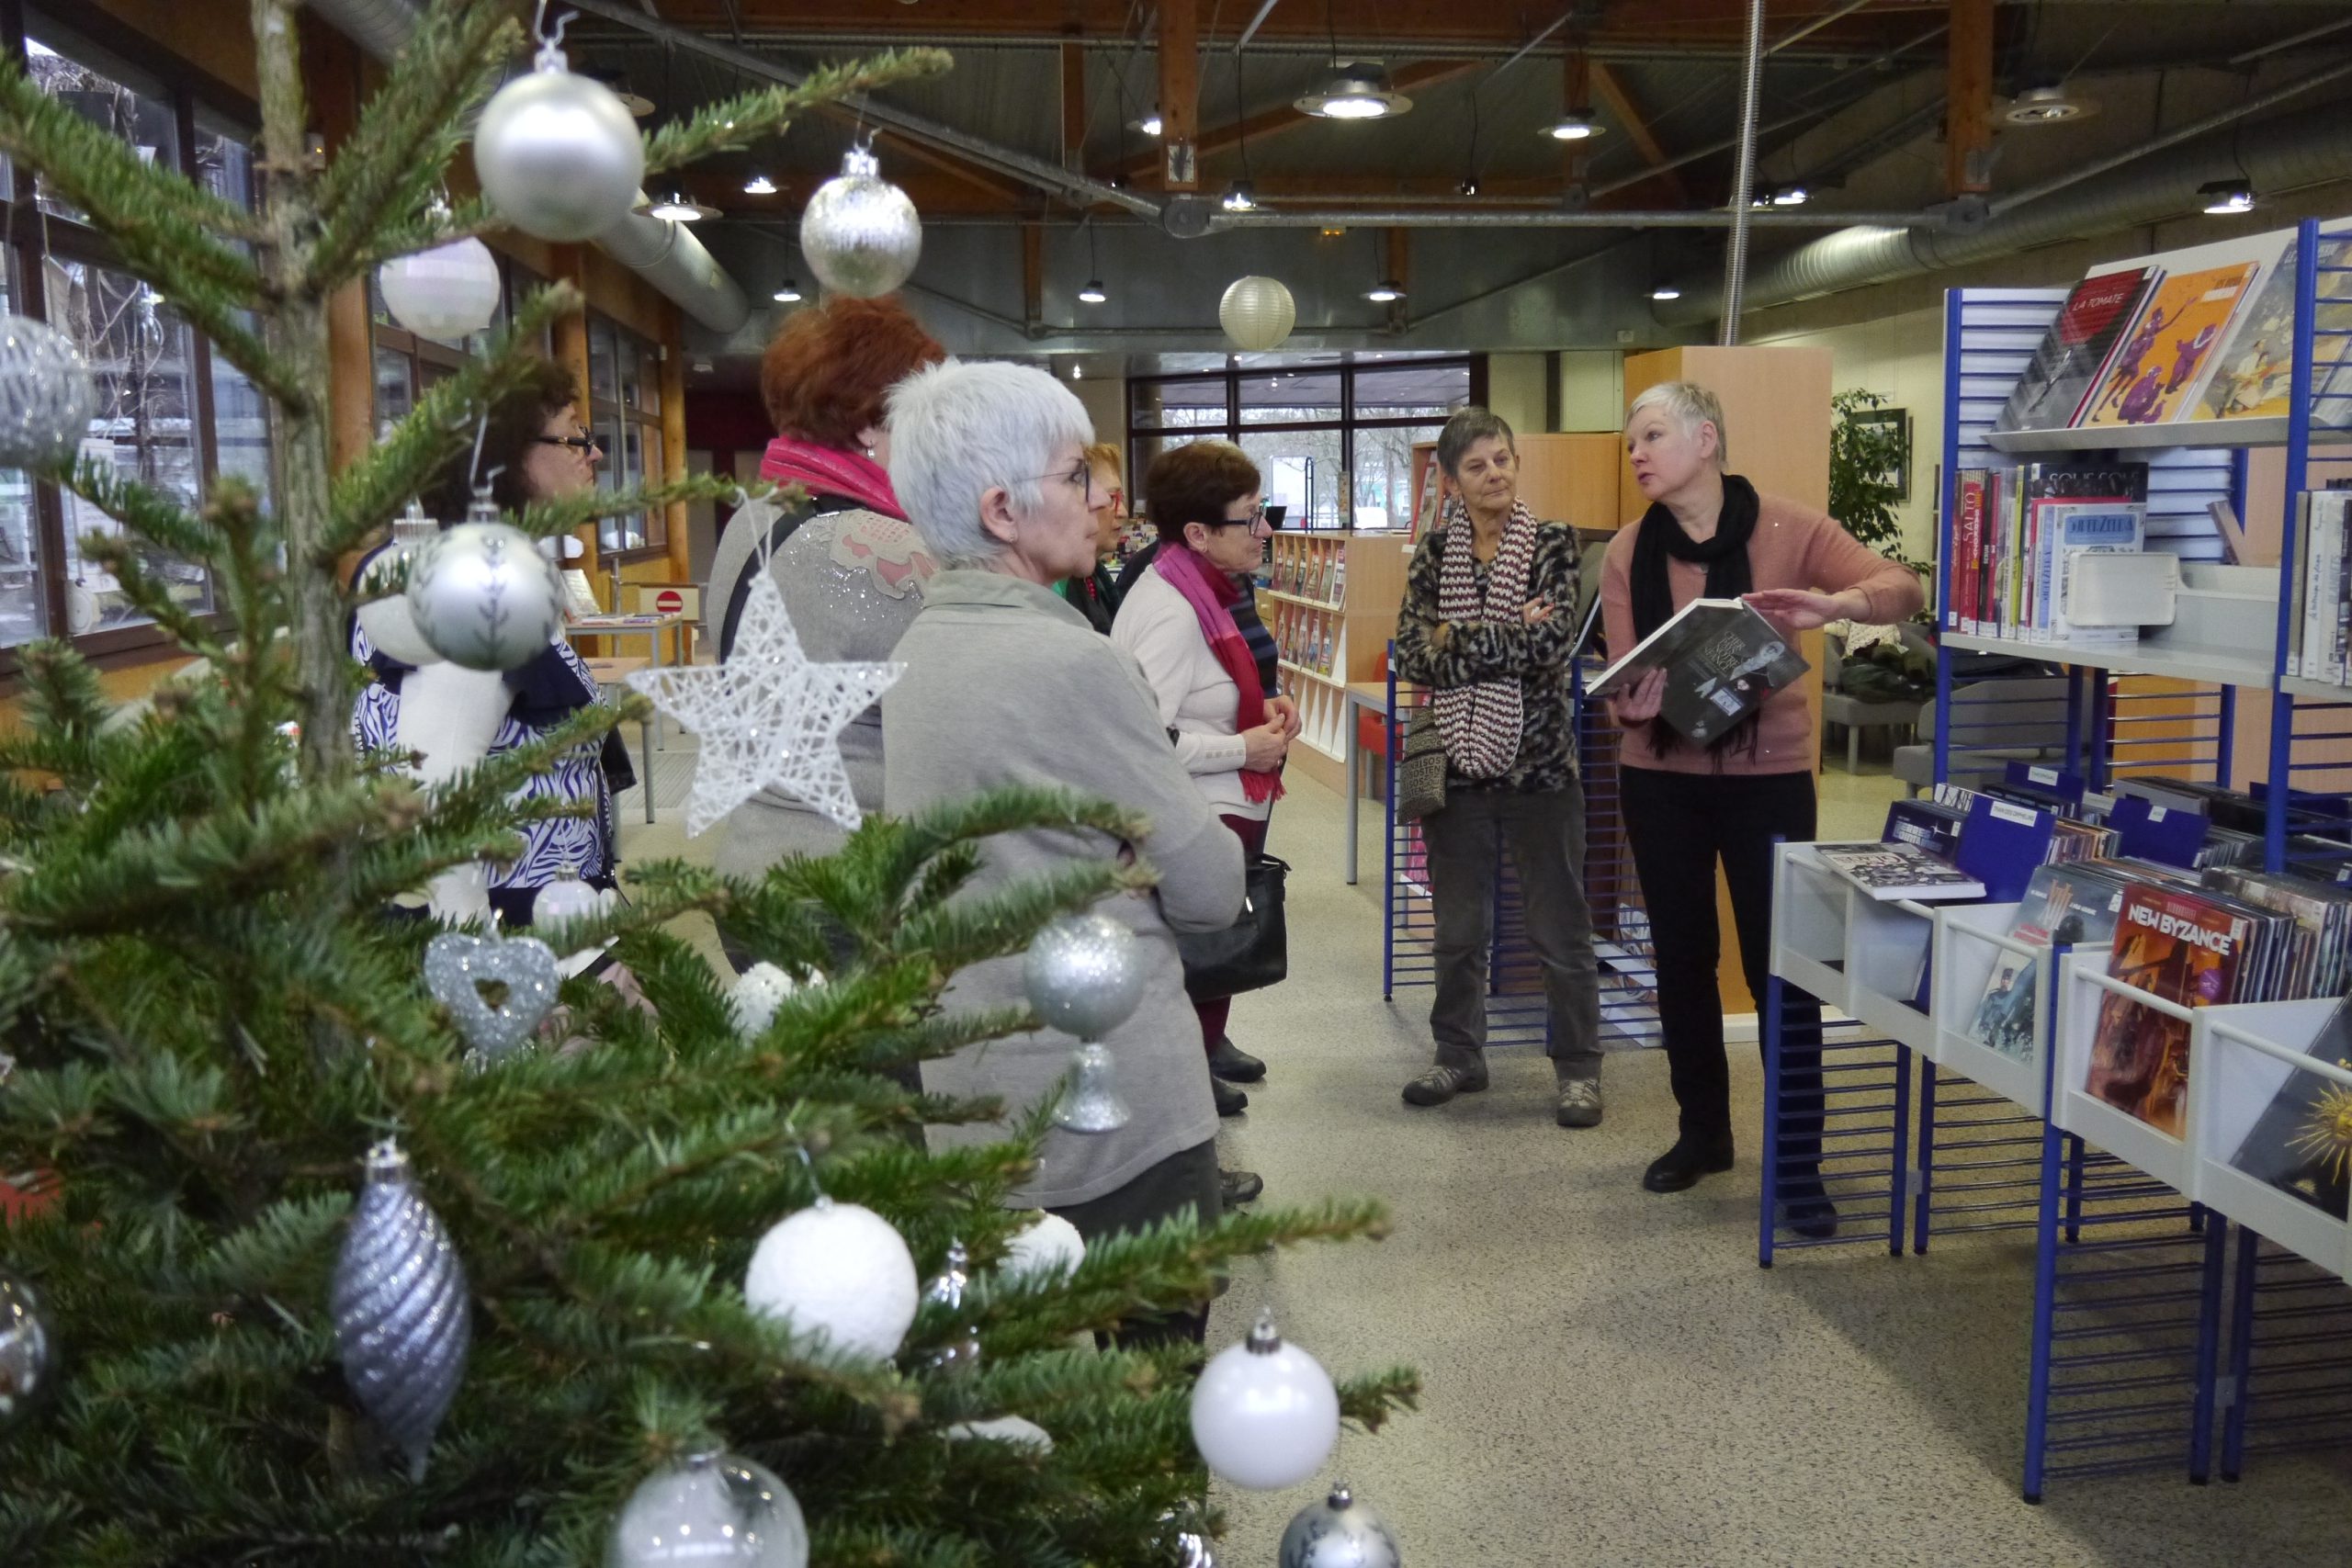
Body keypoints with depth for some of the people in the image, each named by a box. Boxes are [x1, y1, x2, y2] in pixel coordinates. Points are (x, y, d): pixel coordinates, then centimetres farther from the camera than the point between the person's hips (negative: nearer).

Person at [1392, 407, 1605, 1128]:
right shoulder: (1433, 552, 4)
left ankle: (1578, 1067, 17)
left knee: (1560, 926, 5)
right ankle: (1459, 1055, 27)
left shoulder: (1552, 544, -2)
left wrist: (1459, 640, -13)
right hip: (1458, 762, 3)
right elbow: (1411, 656, -8)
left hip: (1538, 762, -3)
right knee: (1458, 927, 13)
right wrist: (1509, 638, -15)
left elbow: (1554, 641, -17)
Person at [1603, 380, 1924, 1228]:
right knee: (1681, 956, 13)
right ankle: (1702, 1130, 30)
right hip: (1660, 775, 3)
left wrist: (1834, 604, -36)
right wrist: (1632, 707, -24)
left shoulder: (1788, 529, -7)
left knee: (1779, 964, -1)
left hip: (1767, 774, -3)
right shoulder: (1629, 553, 1)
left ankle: (1799, 1165, 9)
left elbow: (1903, 589, -15)